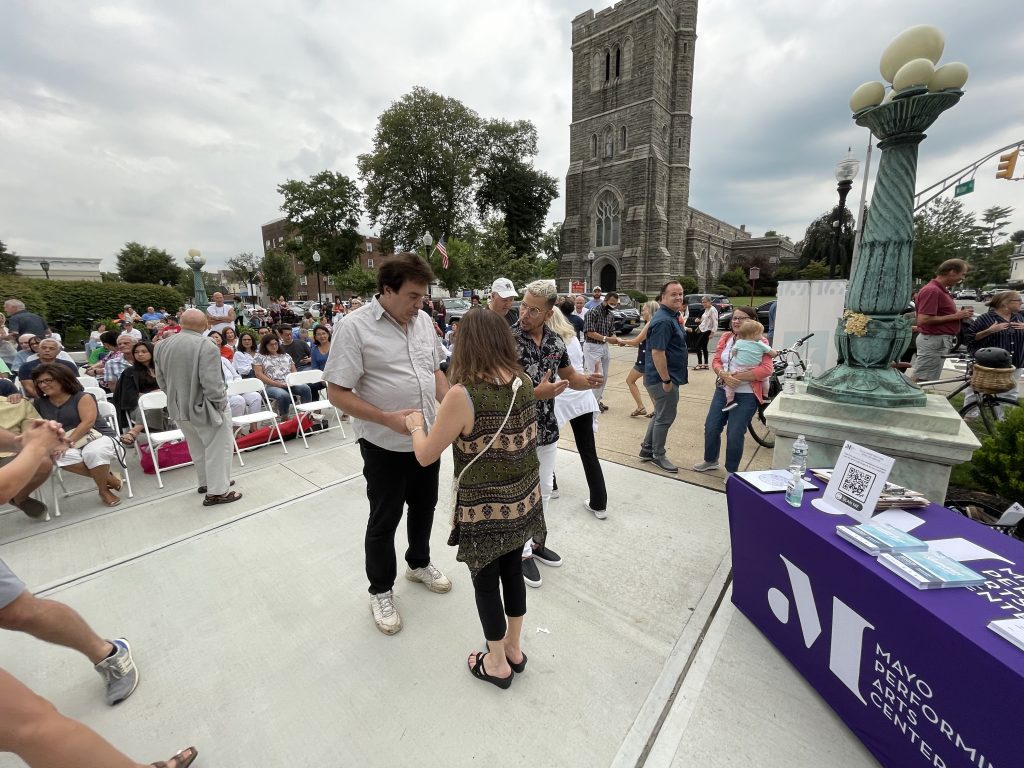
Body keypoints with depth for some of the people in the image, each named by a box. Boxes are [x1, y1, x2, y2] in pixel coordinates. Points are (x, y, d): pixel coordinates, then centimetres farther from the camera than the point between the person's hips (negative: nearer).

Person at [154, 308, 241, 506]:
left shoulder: (162, 345, 3)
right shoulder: (206, 346, -22)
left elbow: (161, 380, 9)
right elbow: (212, 383, -25)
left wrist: (178, 397, 19)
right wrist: (221, 403, -11)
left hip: (178, 408, 8)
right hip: (204, 407, -8)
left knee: (197, 448, 22)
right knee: (217, 448, 4)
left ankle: (206, 482, 36)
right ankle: (217, 492, 8)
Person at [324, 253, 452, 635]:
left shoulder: (423, 321, 3)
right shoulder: (355, 326, -16)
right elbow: (336, 392, -16)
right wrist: (388, 419, -25)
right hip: (385, 445, -5)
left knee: (424, 506, 22)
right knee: (384, 520, 12)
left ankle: (419, 563, 48)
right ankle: (380, 591, 35)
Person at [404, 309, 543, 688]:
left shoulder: (462, 395, -25)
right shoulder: (524, 383, -6)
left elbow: (425, 456, -14)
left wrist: (415, 425, 6)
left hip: (484, 510, -5)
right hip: (523, 501, 6)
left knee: (486, 581, 18)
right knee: (512, 570, 25)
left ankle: (497, 664, 41)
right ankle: (514, 649, 47)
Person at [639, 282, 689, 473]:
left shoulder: (671, 317, 12)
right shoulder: (664, 321, -21)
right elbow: (657, 352, -26)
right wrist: (666, 380, -24)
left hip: (667, 377, 10)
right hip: (664, 379, -10)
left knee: (660, 415, 20)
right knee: (665, 417, 3)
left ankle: (647, 449, 31)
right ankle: (658, 456, 20)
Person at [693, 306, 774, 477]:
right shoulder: (726, 337, 6)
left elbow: (766, 369, -19)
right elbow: (716, 361, 4)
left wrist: (738, 377, -24)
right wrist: (724, 375, -16)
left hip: (746, 395, -5)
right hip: (722, 390, 5)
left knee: (734, 435, -1)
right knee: (711, 428, 11)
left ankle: (731, 471, 21)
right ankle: (710, 460, 35)